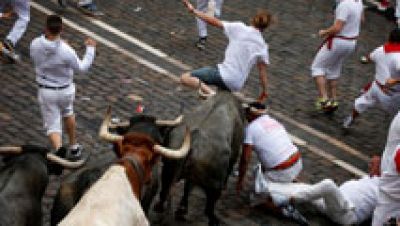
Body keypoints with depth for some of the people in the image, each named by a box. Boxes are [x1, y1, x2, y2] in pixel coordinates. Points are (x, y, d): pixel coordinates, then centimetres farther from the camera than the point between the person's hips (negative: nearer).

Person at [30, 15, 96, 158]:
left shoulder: (35, 44, -18)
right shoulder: (66, 51, -27)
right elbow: (82, 68, -11)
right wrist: (90, 48, 0)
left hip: (46, 91, 0)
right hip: (66, 90, 0)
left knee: (52, 125, 8)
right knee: (68, 113, 31)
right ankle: (74, 146, 44)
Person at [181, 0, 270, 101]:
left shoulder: (239, 28, -6)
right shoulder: (262, 46, 4)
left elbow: (214, 22, -6)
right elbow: (262, 71, 5)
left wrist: (193, 10, 1)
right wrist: (264, 91, 17)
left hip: (225, 74, -6)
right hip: (236, 85, 6)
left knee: (185, 78, -6)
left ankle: (206, 89, -27)